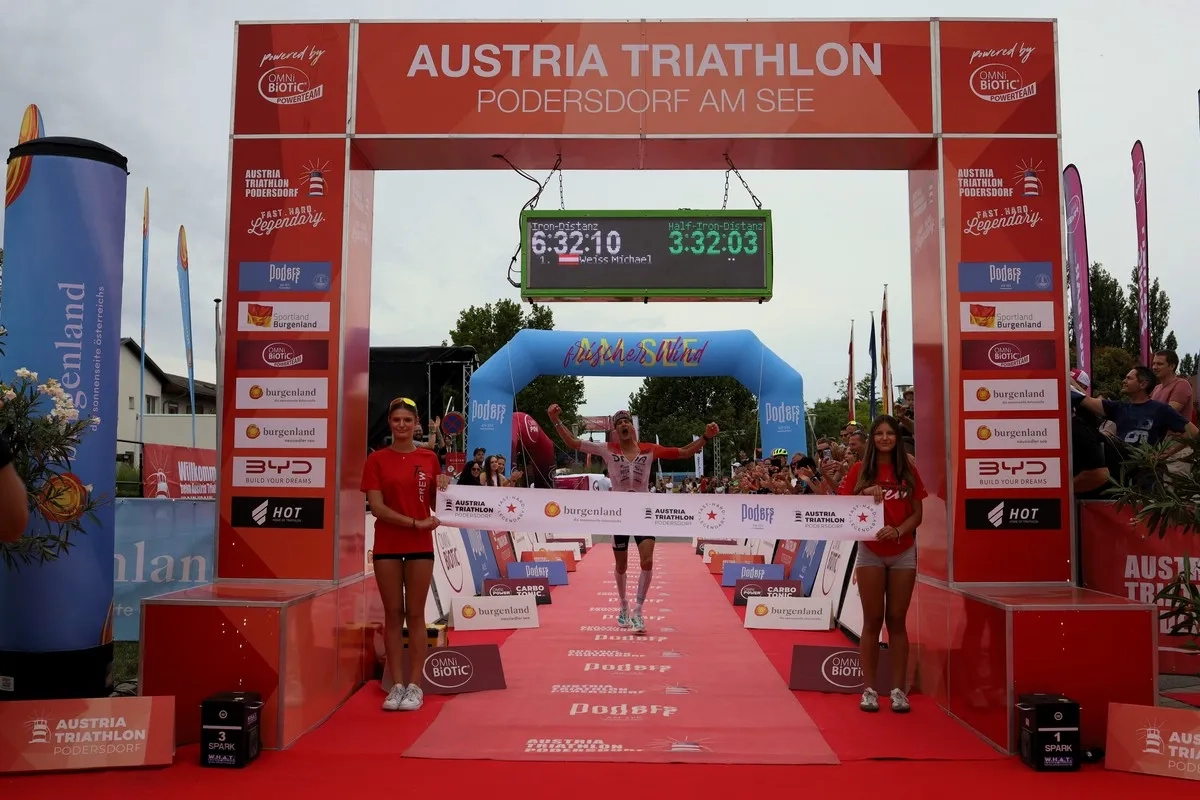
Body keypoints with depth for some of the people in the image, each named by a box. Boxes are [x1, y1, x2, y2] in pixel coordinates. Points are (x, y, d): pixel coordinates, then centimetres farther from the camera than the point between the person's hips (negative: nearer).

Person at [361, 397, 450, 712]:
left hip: (420, 546, 1)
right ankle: (397, 685, 13)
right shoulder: (377, 459, -1)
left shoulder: (429, 458, 4)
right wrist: (415, 522, -15)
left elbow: (435, 503, 9)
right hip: (387, 546, 0)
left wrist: (443, 487, -11)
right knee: (393, 614, 5)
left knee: (415, 615, 4)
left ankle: (414, 686, 10)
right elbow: (376, 507, -9)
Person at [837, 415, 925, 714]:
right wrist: (864, 494, -18)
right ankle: (869, 689, 8)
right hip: (870, 552, -1)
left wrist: (898, 531, -14)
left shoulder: (908, 470, 5)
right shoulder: (860, 470, 1)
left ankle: (898, 689, 11)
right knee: (873, 620, 2)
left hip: (903, 553, 1)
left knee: (897, 620, 4)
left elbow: (917, 513, 3)